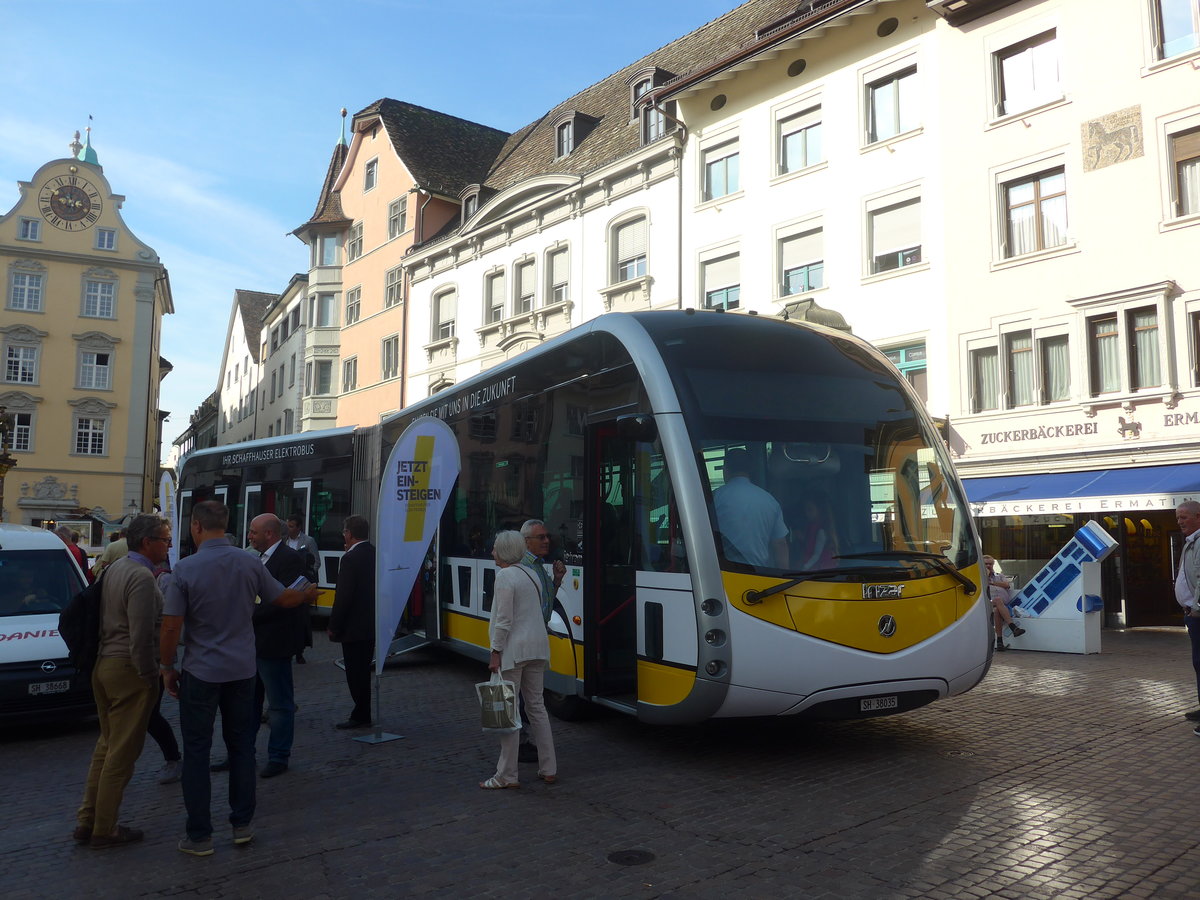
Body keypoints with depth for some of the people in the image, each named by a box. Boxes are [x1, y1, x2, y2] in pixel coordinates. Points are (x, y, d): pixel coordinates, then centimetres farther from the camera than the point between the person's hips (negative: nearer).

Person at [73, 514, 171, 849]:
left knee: (107, 744, 20)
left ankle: (87, 820, 27)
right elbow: (141, 636, -23)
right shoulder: (142, 577, -19)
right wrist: (150, 677, -14)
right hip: (128, 670, -10)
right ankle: (104, 830, 12)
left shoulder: (117, 568, 10)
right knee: (123, 752, 2)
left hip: (104, 664, 10)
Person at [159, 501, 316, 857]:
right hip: (242, 670, 3)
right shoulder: (249, 563, -4)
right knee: (241, 746, 14)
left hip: (200, 673, -3)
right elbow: (283, 599, 7)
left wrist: (168, 668, 2)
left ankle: (199, 836, 13)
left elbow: (172, 627, -13)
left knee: (196, 751, 8)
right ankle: (242, 824, 22)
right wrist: (309, 594, 27)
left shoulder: (185, 568, -13)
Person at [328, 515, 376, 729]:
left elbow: (343, 596, -19)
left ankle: (361, 716, 7)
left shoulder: (351, 559, -18)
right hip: (372, 625, 9)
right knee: (363, 670, 16)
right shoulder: (376, 554, 7)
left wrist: (333, 626, -11)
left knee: (355, 672, 1)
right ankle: (362, 714, 24)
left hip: (353, 627, -8)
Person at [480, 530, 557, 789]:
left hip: (514, 649, -8)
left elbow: (504, 620, -17)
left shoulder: (504, 576, -13)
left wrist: (495, 652, -12)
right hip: (537, 646, 9)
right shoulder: (530, 574, 13)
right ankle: (549, 769, 18)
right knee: (536, 706, 14)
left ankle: (507, 776, 5)